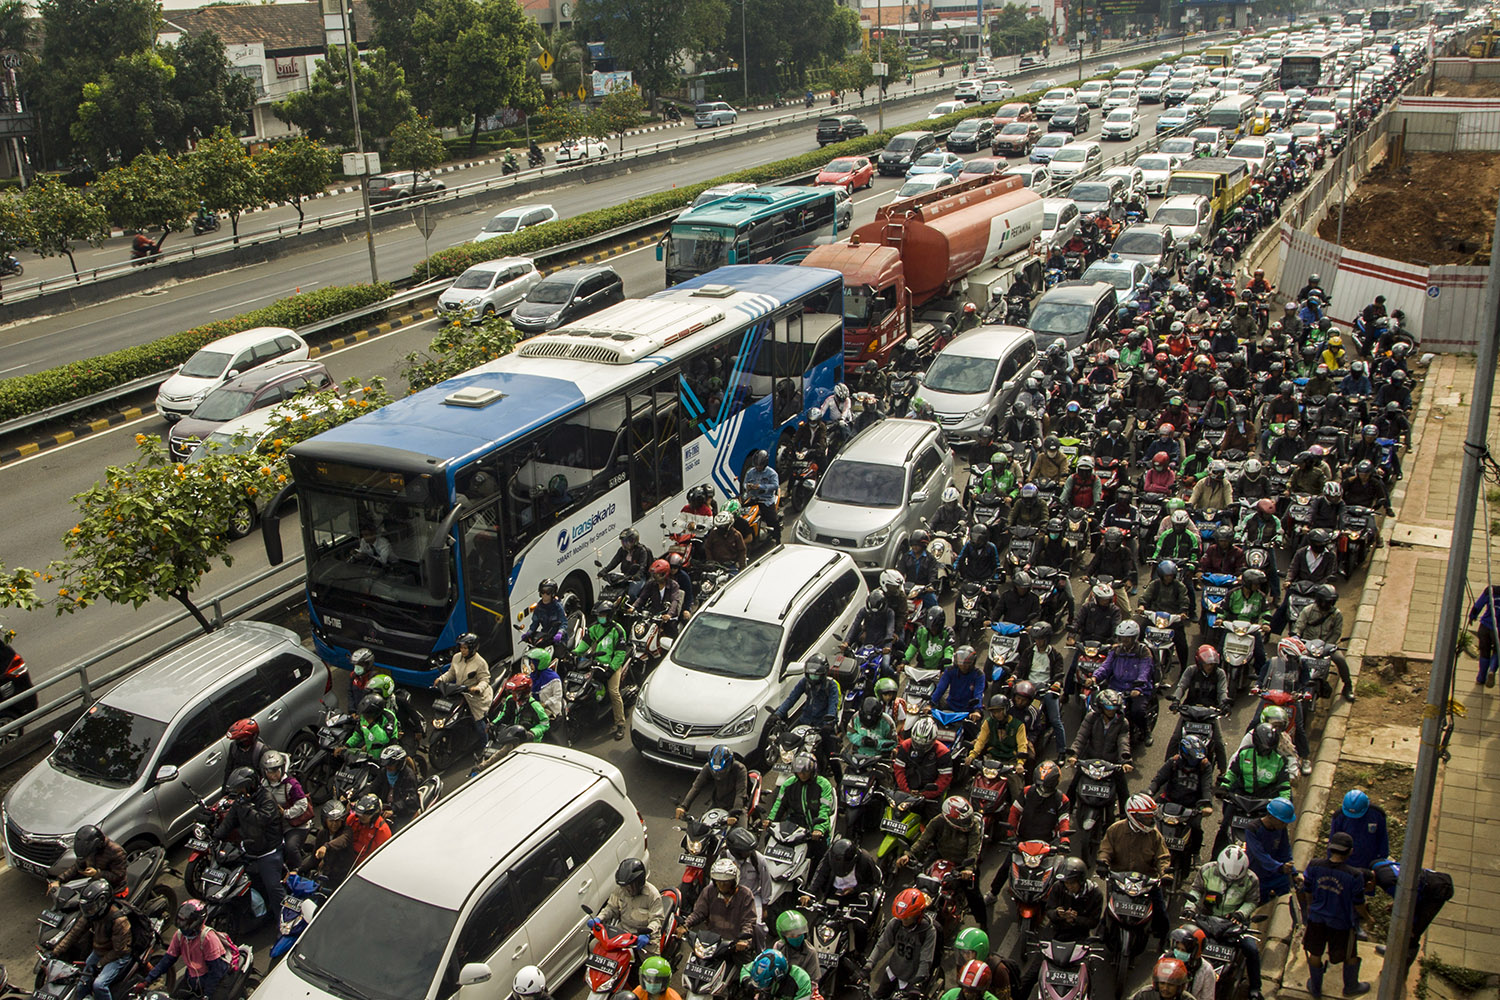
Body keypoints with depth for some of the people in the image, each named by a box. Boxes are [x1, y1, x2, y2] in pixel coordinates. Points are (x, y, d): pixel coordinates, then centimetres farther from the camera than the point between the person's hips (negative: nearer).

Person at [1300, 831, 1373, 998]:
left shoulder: (1314, 866, -16)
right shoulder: (1354, 875, -25)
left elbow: (1307, 892, -1)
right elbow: (1358, 905, -13)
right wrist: (1367, 917, 10)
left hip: (1317, 919, 2)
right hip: (1341, 922, -2)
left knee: (1315, 954, 22)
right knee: (1350, 956, 24)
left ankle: (1315, 988, 41)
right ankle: (1351, 987, 46)